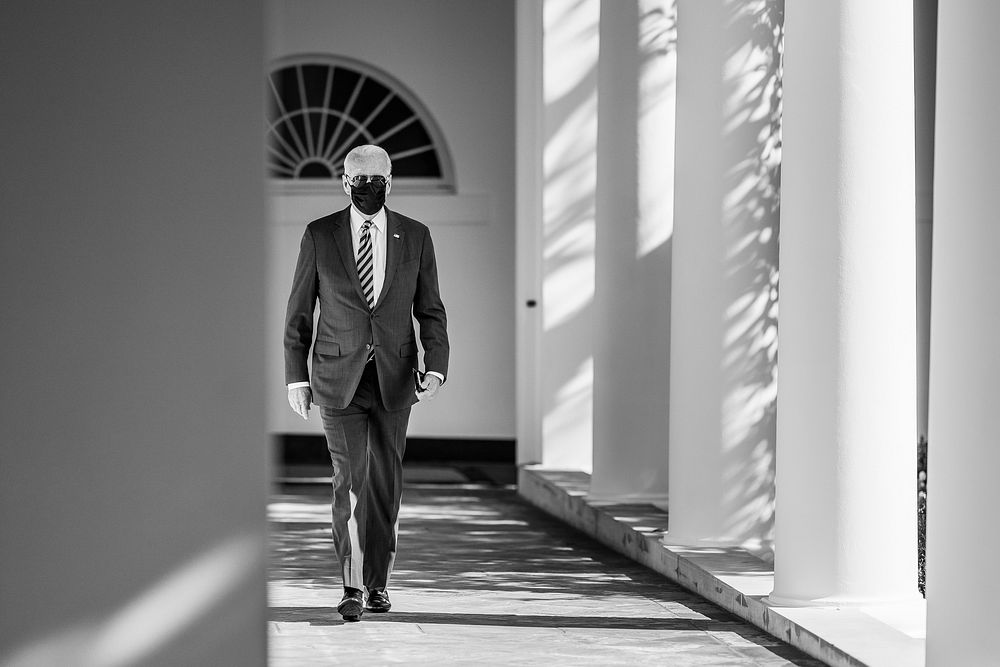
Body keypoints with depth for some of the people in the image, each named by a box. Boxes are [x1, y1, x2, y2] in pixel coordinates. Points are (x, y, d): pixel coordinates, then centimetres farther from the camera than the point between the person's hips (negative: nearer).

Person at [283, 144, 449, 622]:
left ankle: (378, 581, 21)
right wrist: (296, 376, 2)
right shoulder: (319, 236, 0)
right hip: (338, 377, -2)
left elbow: (430, 310, 6)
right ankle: (353, 587, -7)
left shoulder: (415, 238, 3)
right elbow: (298, 312, 5)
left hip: (394, 378, 2)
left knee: (386, 482, 7)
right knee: (350, 480, -11)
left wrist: (436, 367, -7)